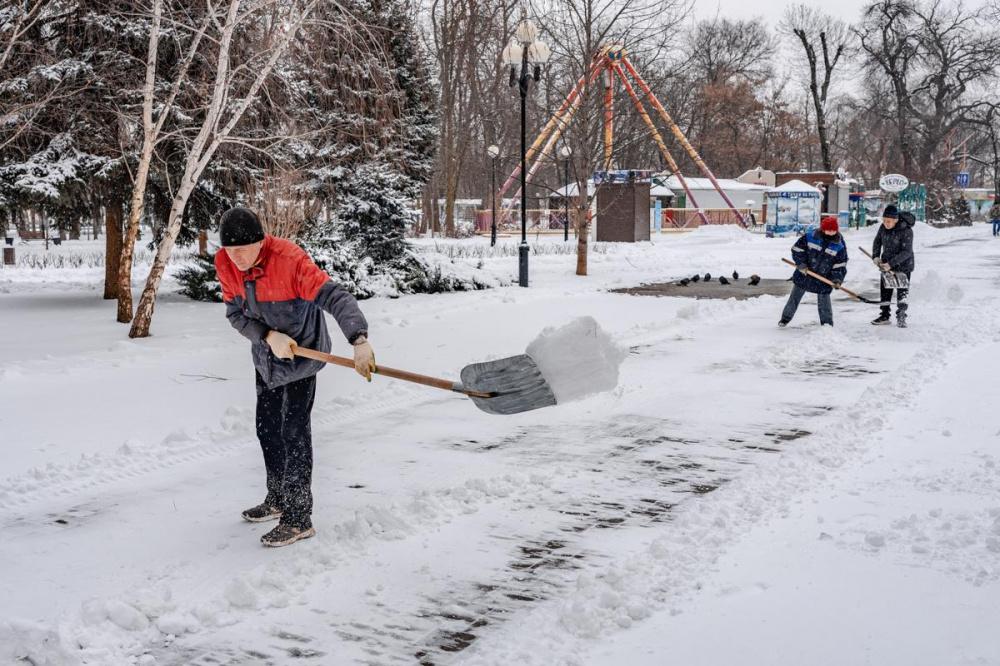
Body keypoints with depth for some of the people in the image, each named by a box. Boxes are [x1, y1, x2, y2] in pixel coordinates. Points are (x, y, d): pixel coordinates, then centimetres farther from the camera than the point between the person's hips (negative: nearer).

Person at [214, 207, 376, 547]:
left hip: (302, 353, -7)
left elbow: (335, 297, -38)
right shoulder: (225, 264, -14)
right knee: (267, 428, 17)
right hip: (266, 356, 7)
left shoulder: (290, 259, -32)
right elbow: (235, 313, -8)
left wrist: (359, 340, -52)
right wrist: (268, 336, -26)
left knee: (294, 431, -9)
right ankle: (278, 499, 36)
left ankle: (298, 519, -2)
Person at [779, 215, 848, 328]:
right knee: (795, 296, 12)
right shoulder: (809, 237, -14)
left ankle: (827, 323, 17)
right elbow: (797, 249, -5)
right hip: (804, 273, 1)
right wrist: (801, 264, -13)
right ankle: (785, 318, 27)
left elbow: (840, 265, -6)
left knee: (824, 301, 1)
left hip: (823, 279, -1)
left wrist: (837, 279, -18)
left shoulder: (840, 246, -10)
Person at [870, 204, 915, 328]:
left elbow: (907, 252, -25)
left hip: (903, 265, -6)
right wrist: (875, 256, -4)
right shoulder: (883, 228, -7)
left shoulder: (906, 231, -24)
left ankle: (901, 318, 6)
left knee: (902, 294, -4)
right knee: (885, 291, 12)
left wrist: (891, 263, -30)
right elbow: (877, 241, 11)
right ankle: (884, 316, 24)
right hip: (886, 264, 6)